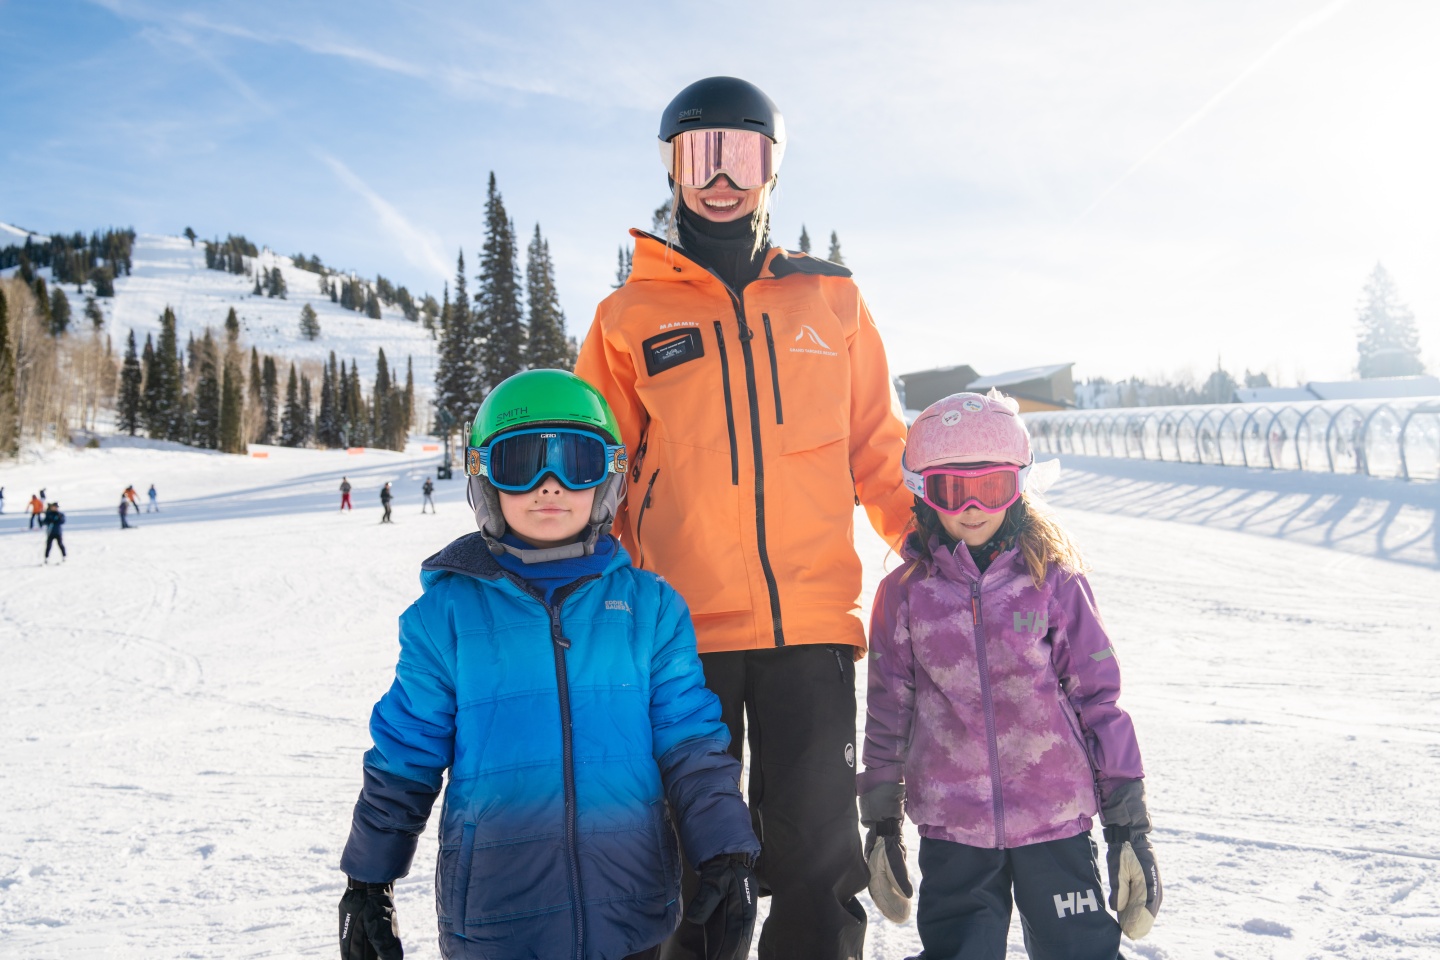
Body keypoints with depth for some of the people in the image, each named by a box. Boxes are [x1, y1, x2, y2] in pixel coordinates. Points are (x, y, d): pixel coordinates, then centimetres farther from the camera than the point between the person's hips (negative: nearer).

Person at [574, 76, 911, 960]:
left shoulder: (829, 298, 10)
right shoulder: (631, 316, 8)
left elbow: (878, 449, 13)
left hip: (813, 622, 1)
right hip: (684, 624, 0)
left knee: (818, 851, 7)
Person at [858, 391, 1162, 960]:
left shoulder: (1054, 579, -2)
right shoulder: (906, 592, 0)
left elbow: (1098, 696, 2)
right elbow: (887, 713, 7)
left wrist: (1128, 819, 2)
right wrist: (880, 821, 10)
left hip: (1057, 820, 0)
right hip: (951, 827, 1)